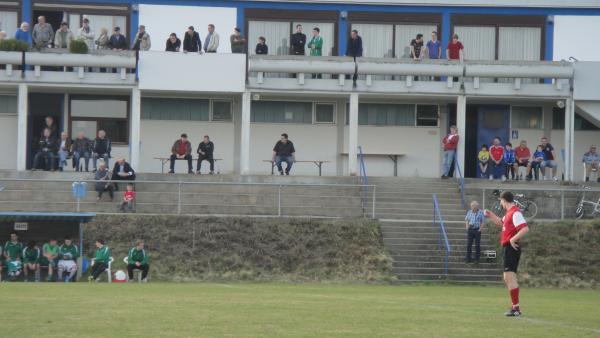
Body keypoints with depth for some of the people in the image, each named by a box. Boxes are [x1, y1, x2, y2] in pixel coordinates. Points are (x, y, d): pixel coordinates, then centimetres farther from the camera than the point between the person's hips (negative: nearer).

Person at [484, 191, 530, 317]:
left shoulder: (515, 213, -16)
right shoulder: (509, 213, 15)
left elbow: (525, 229, -26)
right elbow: (501, 223, 35)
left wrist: (513, 239, -23)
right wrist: (490, 215, 24)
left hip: (512, 248, -11)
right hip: (508, 248, 11)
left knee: (509, 277, -12)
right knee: (508, 278, 15)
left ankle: (516, 308, -13)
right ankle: (515, 307, 20)